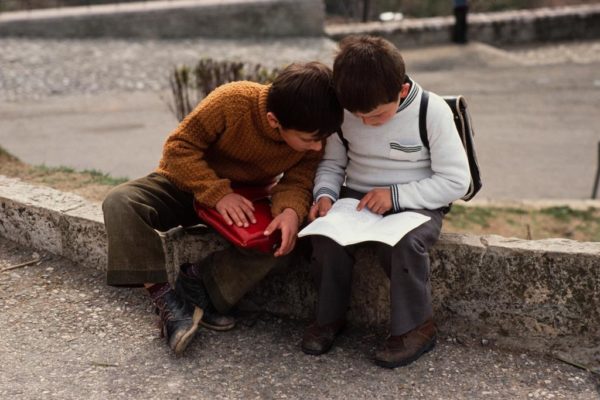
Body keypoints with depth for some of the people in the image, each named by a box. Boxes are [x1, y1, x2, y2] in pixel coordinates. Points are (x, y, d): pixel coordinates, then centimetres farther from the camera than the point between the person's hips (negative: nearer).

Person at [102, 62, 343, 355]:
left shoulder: (314, 136, -19)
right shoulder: (233, 101, -31)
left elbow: (297, 180, -13)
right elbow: (179, 146, -24)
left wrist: (291, 210, -37)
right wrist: (218, 193, -36)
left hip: (245, 198, 3)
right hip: (186, 182, -2)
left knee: (285, 234, -27)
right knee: (120, 202, -29)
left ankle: (196, 279, -15)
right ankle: (166, 299, -26)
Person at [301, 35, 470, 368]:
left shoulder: (432, 112, -15)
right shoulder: (343, 112, -4)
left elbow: (456, 180, -13)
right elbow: (331, 163, 8)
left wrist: (396, 195, -22)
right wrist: (325, 194, -14)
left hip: (417, 204, -3)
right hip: (356, 199, 3)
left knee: (403, 242, -35)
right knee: (326, 235, -26)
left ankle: (415, 327, -11)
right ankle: (329, 317, -2)